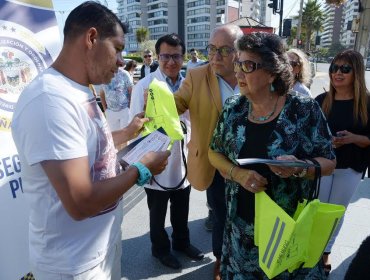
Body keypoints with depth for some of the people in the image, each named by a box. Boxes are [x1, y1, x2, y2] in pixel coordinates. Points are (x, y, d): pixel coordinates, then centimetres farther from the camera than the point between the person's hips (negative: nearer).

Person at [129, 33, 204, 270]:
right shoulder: (145, 86, -14)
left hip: (184, 161, 4)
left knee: (181, 211, 23)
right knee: (158, 214, 19)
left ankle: (182, 241, 49)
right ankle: (161, 248, 43)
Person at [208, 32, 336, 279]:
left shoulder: (305, 109, -12)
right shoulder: (233, 108, -4)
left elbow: (329, 161, -5)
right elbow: (215, 152, 5)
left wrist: (300, 168, -27)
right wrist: (238, 174, -14)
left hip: (291, 224, -2)